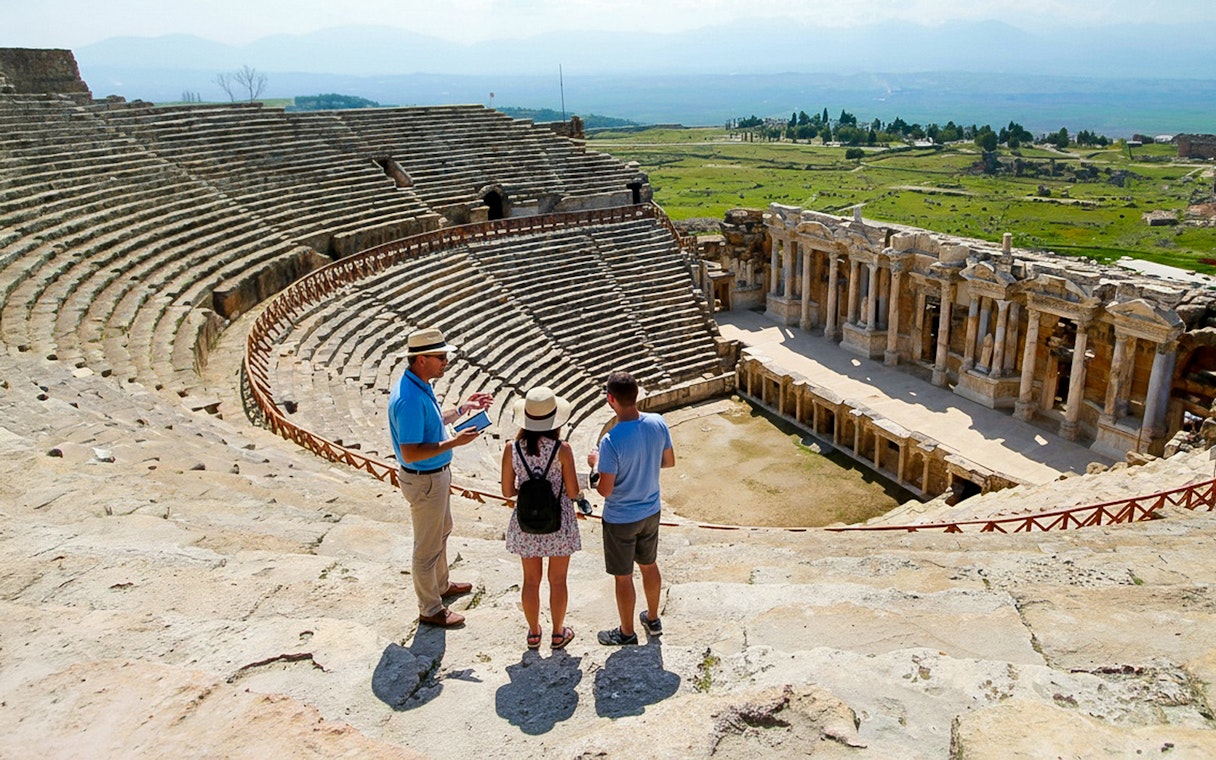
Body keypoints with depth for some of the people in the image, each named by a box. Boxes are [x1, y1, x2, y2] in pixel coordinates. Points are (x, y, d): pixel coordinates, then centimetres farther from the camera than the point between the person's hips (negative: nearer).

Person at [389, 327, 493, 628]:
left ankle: (441, 585, 48)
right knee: (428, 546, 6)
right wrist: (454, 442, -30)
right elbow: (410, 453, -31)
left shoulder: (421, 387, 1)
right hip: (424, 481, -11)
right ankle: (430, 609, 24)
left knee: (442, 530, 27)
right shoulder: (409, 399, -31)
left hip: (437, 475, 11)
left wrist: (462, 409, 11)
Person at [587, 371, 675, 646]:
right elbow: (669, 461, 2)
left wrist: (596, 463, -7)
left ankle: (626, 632, 33)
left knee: (623, 577, 14)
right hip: (651, 512, 6)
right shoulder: (658, 424, -13)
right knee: (649, 565, 26)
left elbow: (604, 490, -24)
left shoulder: (611, 441, -31)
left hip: (620, 520, -6)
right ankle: (653, 619, 46)